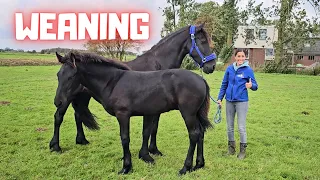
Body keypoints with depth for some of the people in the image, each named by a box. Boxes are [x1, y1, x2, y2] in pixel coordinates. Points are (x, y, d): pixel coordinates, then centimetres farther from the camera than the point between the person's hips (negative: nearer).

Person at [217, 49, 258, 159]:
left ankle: (243, 150, 14)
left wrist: (251, 85, -27)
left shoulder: (248, 70, -6)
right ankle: (231, 147, 29)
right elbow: (224, 84, 10)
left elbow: (255, 86, -4)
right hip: (229, 101, 4)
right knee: (229, 126, 13)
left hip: (242, 102, -4)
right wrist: (220, 98, 7)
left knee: (241, 127, 0)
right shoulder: (229, 69, 3)